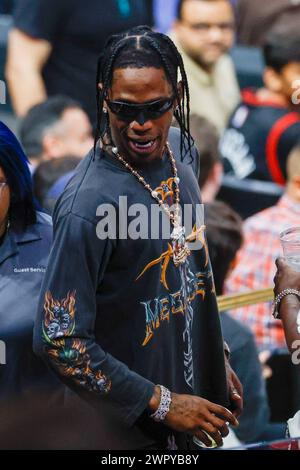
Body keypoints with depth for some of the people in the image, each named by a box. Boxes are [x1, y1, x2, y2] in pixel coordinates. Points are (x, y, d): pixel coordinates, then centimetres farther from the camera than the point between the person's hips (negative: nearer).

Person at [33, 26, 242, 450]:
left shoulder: (179, 161, 0)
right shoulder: (90, 204, -25)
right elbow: (58, 340, -25)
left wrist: (217, 363, 14)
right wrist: (161, 403, -21)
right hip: (128, 428, -7)